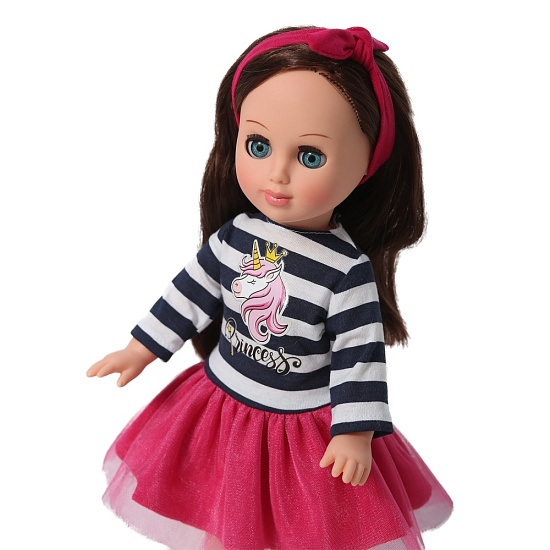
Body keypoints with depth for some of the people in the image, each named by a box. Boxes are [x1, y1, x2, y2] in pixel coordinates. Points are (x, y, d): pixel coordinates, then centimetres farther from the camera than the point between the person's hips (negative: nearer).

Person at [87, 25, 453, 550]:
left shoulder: (348, 270, -23)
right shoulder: (235, 235, -11)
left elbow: (360, 354, -17)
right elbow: (193, 289, 1)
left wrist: (356, 432, -17)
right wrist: (141, 348, 6)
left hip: (309, 427, -3)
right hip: (221, 405, 4)